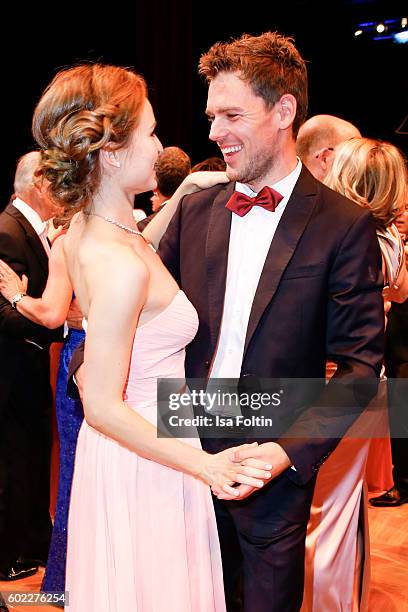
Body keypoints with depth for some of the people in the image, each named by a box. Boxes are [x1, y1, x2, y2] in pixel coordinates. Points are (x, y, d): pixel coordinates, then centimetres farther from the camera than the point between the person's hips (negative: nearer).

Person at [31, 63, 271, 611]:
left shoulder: (85, 226, -3)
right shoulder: (120, 267, -31)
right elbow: (103, 406, -27)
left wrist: (183, 193, 14)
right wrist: (203, 465, -23)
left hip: (123, 440, 9)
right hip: (145, 460, -9)